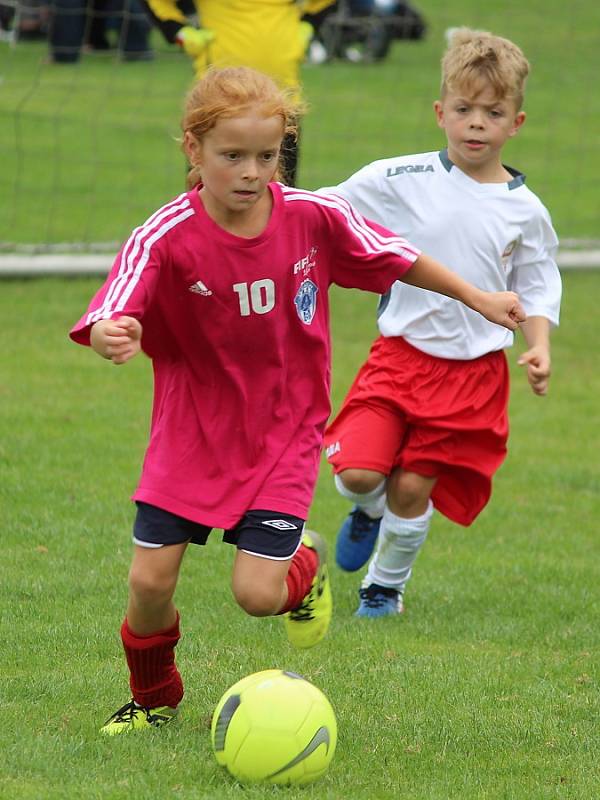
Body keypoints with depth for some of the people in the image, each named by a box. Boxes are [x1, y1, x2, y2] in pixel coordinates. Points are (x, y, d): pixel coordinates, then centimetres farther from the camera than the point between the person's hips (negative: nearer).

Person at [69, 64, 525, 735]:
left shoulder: (314, 217, -11)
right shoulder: (166, 238, -19)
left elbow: (393, 257, 6)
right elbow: (109, 320, -30)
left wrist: (475, 297, 15)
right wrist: (110, 337, -54)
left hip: (283, 434, 0)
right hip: (192, 431, 0)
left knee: (257, 593, -11)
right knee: (149, 579, -5)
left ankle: (305, 566, 28)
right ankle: (153, 698, 26)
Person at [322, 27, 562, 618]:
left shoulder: (525, 212, 1)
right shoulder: (403, 180, -4)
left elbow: (536, 292, 10)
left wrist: (538, 349, -5)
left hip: (474, 373, 0)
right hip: (400, 354, 0)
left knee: (412, 487, 2)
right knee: (357, 472, -15)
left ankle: (386, 584, 29)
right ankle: (371, 509, 24)